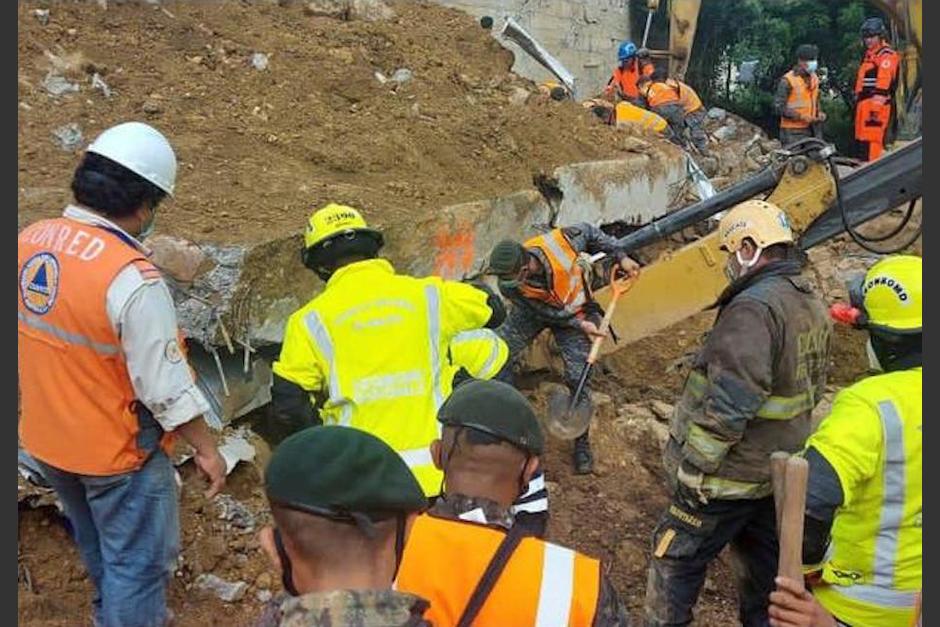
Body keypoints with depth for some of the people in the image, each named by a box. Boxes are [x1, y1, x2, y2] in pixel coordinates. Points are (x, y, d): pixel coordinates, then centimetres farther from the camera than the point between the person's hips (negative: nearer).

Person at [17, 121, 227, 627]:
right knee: (139, 562, 12)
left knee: (97, 544, 31)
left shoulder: (29, 240, -6)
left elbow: (33, 337, 7)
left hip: (46, 438, 8)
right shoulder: (131, 278, -30)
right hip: (116, 450, -8)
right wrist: (206, 449, -12)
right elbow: (166, 385, -25)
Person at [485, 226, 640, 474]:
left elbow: (588, 232, -13)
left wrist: (620, 256, -13)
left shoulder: (560, 242, -37)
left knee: (578, 378, -8)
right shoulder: (508, 286, -31)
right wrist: (580, 325, -21)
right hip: (535, 312, 1)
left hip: (573, 311, -1)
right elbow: (545, 313, -18)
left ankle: (582, 442, 9)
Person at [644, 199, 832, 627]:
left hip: (731, 477, -9)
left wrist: (690, 468, -20)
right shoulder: (814, 308, 7)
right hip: (780, 472, 9)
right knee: (764, 564, 22)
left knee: (676, 562, 7)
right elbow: (810, 392, 15)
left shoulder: (754, 308, -24)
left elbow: (728, 405, -29)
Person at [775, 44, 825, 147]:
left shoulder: (814, 78, 13)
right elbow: (778, 107, -14)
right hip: (793, 132, -7)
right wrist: (801, 116, -19)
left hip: (811, 130, 7)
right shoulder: (787, 80, -10)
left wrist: (819, 113, 6)